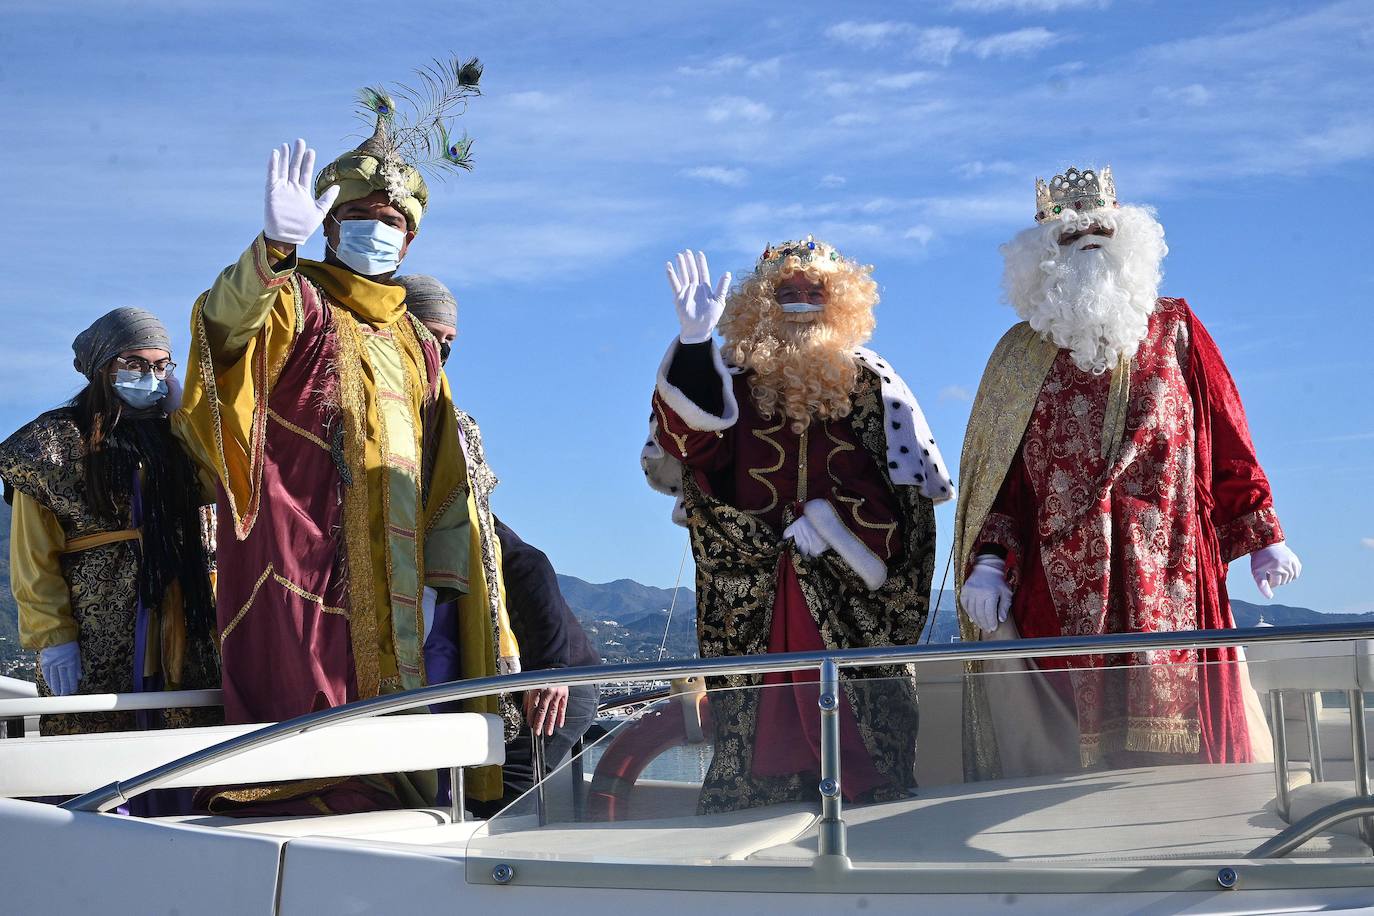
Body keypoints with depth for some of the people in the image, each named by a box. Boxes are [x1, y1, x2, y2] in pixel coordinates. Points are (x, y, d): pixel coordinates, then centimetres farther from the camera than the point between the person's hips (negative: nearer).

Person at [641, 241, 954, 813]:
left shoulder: (869, 382, 9)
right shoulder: (735, 382, 9)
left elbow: (908, 481, 3)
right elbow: (688, 445, -12)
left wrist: (833, 518, -10)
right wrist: (694, 343, -22)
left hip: (851, 592, 0)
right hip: (756, 601, 0)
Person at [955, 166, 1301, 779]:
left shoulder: (1174, 333, 13)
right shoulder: (1020, 355, 13)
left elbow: (1227, 444, 14)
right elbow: (997, 472, 10)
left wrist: (1261, 536, 11)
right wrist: (990, 560, -3)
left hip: (1168, 584, 0)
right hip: (1060, 593, 0)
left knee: (1172, 748, -5)